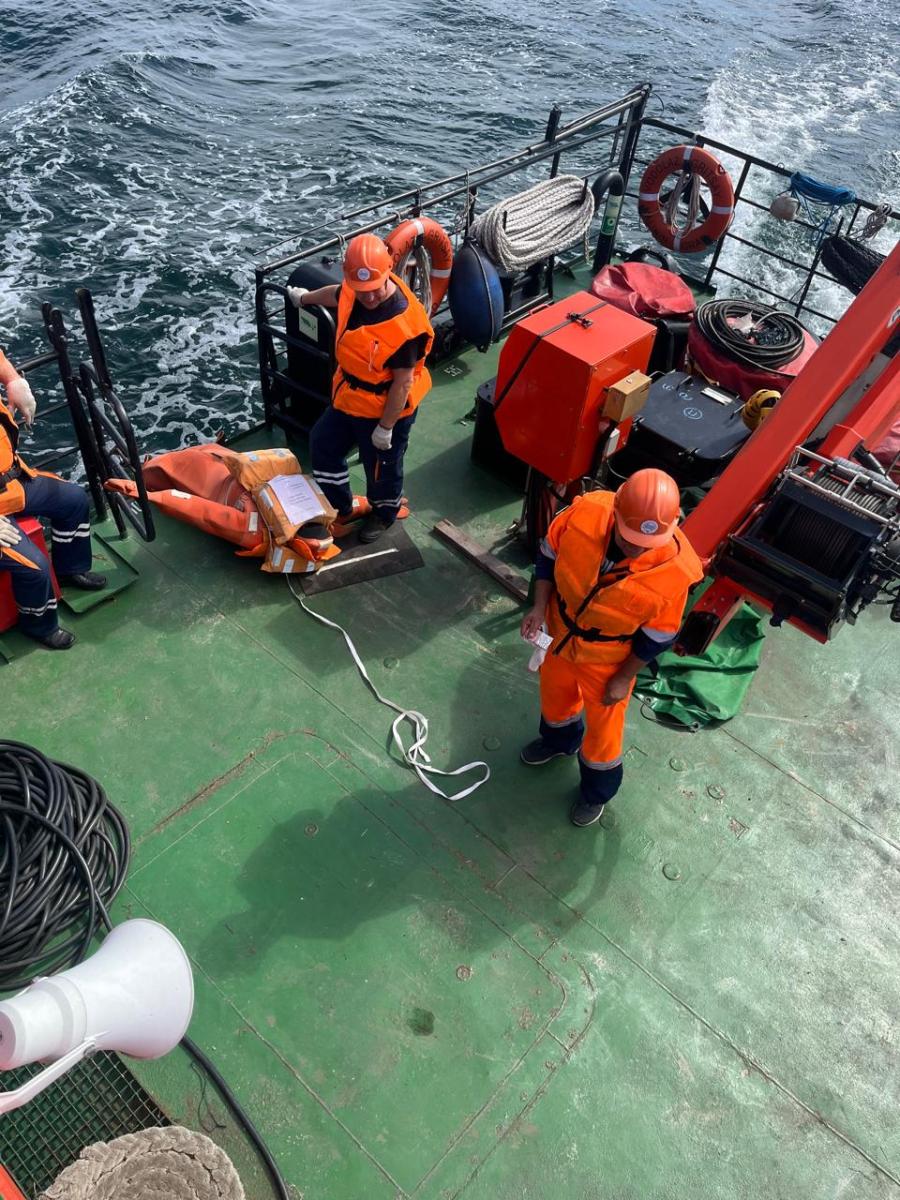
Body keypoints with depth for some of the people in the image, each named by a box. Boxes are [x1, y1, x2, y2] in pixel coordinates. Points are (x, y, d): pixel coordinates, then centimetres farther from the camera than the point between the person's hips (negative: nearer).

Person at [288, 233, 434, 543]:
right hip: (348, 396, 8)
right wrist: (304, 298, 34)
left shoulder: (404, 323, -34)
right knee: (323, 445, 20)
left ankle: (384, 513, 47)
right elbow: (335, 294, 15)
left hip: (385, 408, -8)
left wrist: (385, 427, -21)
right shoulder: (353, 293, -12)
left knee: (381, 466, 15)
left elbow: (402, 383, -27)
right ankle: (343, 509, 40)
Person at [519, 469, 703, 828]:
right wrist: (539, 607, -16)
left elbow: (657, 636, -18)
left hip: (607, 656, -3)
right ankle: (559, 740, 66)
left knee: (602, 726, 20)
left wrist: (624, 678, -9)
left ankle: (597, 791, 52)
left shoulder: (674, 570, -35)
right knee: (554, 691, 31)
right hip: (561, 631, 4)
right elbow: (550, 553, -10)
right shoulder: (586, 510, -30)